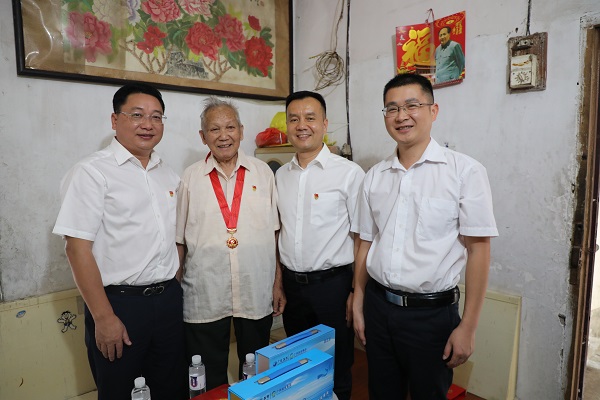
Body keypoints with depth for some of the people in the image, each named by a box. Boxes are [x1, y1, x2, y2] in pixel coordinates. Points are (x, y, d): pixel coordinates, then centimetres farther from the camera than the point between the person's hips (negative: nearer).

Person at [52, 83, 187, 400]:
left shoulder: (169, 175, 9)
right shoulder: (92, 172, -9)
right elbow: (77, 248, -13)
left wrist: (175, 290, 10)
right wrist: (103, 317, -15)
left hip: (169, 299, 6)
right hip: (119, 303, -5)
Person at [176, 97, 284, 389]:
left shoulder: (263, 173, 2)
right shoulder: (191, 178, 0)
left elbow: (274, 232, 3)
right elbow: (179, 241, 4)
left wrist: (278, 285, 2)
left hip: (257, 295, 1)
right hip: (204, 299, 0)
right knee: (208, 383, 15)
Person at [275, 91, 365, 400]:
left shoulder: (349, 173, -10)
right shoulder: (280, 175, 6)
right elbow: (279, 232, 12)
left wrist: (357, 292, -11)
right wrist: (278, 283, 10)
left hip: (332, 283, -4)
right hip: (291, 284, 5)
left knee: (336, 373, 12)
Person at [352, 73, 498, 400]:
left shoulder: (465, 171, -10)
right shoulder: (374, 176, 3)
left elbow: (478, 250, -10)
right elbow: (366, 244, 8)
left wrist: (467, 327, -9)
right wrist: (358, 305, 9)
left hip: (432, 313, -3)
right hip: (378, 307, 4)